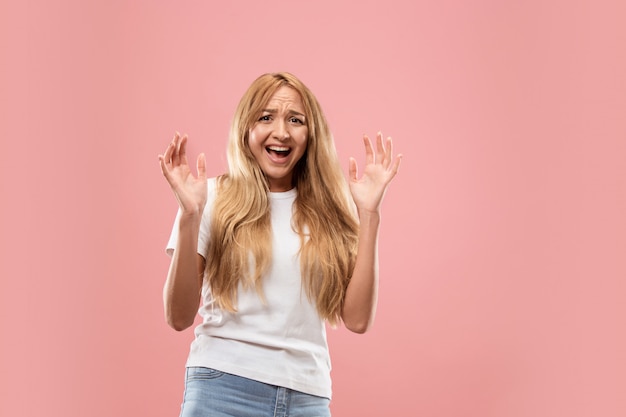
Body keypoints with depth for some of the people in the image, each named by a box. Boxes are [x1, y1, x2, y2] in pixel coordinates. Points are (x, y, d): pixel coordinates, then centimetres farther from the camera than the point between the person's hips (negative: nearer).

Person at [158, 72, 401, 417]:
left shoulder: (328, 211, 6)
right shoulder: (214, 200, -1)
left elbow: (357, 318, -2)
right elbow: (179, 318, -5)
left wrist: (368, 214, -4)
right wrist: (190, 216, -14)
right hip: (223, 388, -2)